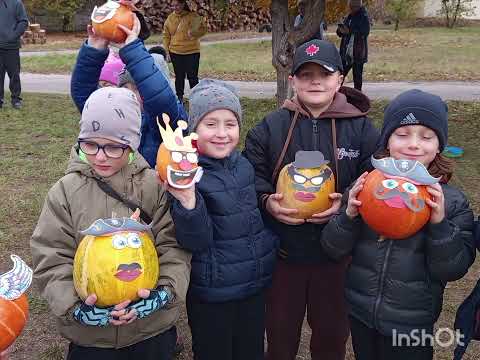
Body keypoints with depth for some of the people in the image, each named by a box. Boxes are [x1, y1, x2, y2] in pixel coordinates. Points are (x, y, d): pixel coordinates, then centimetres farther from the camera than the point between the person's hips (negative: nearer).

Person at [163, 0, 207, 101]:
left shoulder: (193, 16, -5)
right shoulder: (170, 18, 5)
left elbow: (203, 29, -5)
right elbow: (166, 36, 9)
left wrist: (193, 32, -24)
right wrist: (166, 51, 2)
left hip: (192, 52, -3)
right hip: (175, 53, 3)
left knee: (192, 77, 1)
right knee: (179, 77, 11)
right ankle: (179, 97, 23)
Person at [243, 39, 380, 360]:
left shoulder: (362, 128, -3)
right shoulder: (269, 128, -2)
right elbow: (251, 178, 0)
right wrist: (267, 201, -18)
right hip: (282, 252, 0)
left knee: (332, 334, 19)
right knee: (280, 333, 19)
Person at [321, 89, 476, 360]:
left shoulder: (452, 202, -10)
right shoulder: (366, 186, -8)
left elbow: (452, 270, -11)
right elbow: (333, 249, -6)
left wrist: (440, 223, -24)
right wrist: (349, 215, -23)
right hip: (360, 315, 2)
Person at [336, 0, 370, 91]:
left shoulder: (364, 17, -6)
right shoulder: (349, 17, 13)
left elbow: (365, 32, -19)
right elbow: (339, 32, 16)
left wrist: (350, 31, -26)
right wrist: (340, 30, -7)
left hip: (358, 53, -6)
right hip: (346, 52, 6)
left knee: (357, 75, 1)